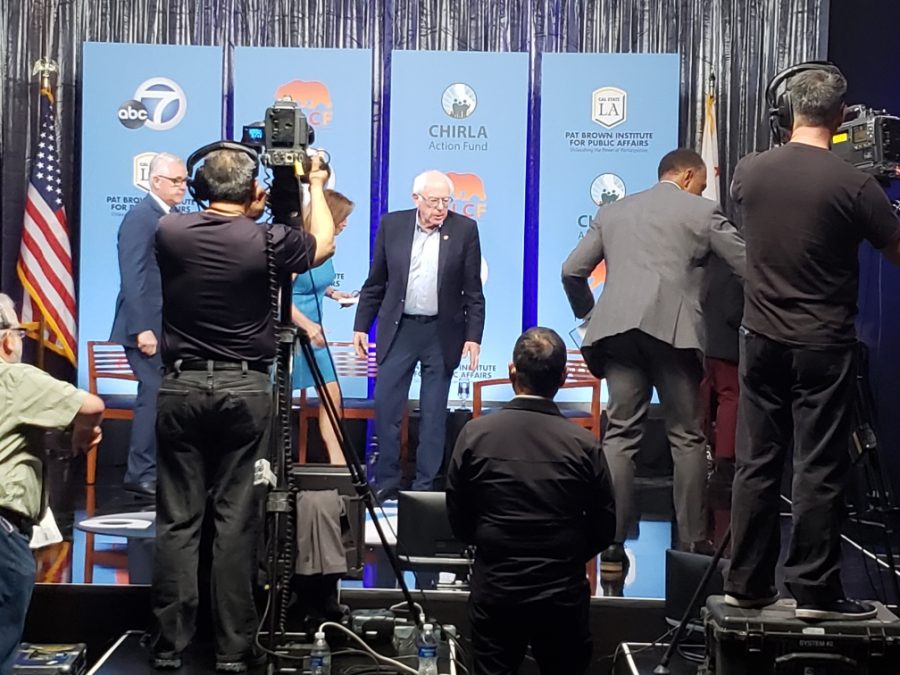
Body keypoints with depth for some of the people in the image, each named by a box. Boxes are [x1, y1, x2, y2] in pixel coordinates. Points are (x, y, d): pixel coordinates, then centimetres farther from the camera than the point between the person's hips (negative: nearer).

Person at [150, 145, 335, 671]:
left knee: (178, 520, 5)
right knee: (236, 520, 2)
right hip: (245, 390, -2)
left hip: (182, 387, 2)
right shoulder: (266, 241, -7)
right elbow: (323, 245, 14)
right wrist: (315, 185, 26)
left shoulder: (170, 233, -1)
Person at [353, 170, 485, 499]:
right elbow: (375, 283, 7)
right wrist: (361, 325, 4)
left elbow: (473, 292, -1)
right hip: (398, 329, 1)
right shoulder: (392, 225, 0)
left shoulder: (465, 229, -3)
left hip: (442, 333, -1)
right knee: (385, 407, 0)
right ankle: (386, 482, 14)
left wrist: (473, 336, -6)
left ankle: (425, 485, 16)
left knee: (434, 414, 6)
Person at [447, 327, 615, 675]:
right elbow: (604, 529, -2)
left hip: (494, 592, 1)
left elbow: (458, 522, 0)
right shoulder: (584, 445, -12)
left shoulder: (475, 434, -10)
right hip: (563, 595, 0)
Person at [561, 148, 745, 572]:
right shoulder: (702, 212, 9)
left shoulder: (612, 212, 20)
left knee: (620, 436, 3)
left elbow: (572, 271, 18)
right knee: (687, 438, 5)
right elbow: (749, 266, 5)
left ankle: (611, 546, 1)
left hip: (619, 330, 3)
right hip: (675, 330, -3)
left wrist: (587, 313, 33)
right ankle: (691, 543, 7)